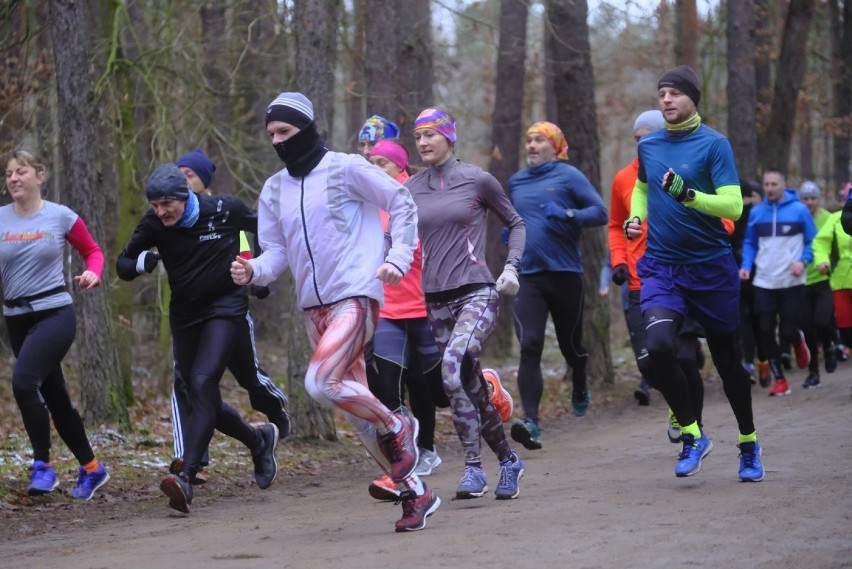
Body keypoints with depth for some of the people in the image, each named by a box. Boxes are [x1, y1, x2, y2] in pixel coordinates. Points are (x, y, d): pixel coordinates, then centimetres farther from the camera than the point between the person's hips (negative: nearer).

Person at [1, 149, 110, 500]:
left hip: (55, 313, -5)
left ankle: (42, 464, -12)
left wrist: (93, 274, -12)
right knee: (54, 397, 12)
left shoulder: (61, 216, -4)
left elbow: (93, 251, 8)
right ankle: (91, 468, 28)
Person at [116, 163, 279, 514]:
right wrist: (142, 262, -24)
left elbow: (265, 229, 7)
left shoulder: (224, 210, -12)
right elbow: (123, 266, -2)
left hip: (225, 308, -5)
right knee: (201, 400, 6)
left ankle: (186, 477, -32)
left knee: (203, 383, -22)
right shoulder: (153, 225, -7)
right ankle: (259, 440, 34)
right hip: (185, 315, 5)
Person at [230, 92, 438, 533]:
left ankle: (396, 427, -1)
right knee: (358, 412, 7)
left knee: (320, 382, -25)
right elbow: (275, 252, 9)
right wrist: (252, 271, -12)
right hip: (314, 309, 7)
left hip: (355, 297, -7)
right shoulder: (274, 190, 12)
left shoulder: (346, 168, -5)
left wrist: (398, 257, -11)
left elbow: (401, 204, 0)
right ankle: (414, 492, 17)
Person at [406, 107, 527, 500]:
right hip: (437, 301, 4)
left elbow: (516, 224, 11)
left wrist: (511, 267, -2)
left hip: (477, 293, -4)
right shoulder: (410, 190, 8)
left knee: (453, 364, -28)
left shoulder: (477, 180, 0)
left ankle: (474, 468, -21)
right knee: (472, 389, 7)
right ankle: (508, 461, 28)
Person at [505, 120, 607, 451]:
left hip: (565, 274, -3)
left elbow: (600, 212, -9)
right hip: (528, 276, 3)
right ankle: (530, 421, -22)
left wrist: (568, 215, -23)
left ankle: (580, 389, 45)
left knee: (570, 343, 11)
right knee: (529, 346, -14)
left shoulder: (568, 176, -2)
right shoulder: (516, 182, 14)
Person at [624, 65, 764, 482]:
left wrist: (688, 194, -31)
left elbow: (733, 205, -17)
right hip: (661, 266, 3)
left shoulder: (713, 144, -8)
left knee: (728, 360, 9)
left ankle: (748, 444, 31)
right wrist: (635, 217, 7)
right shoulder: (648, 146, 6)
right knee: (658, 345, -22)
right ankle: (691, 435, -3)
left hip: (711, 267, -3)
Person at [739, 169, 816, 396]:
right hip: (763, 283, 3)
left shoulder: (799, 210, -4)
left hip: (792, 282, -3)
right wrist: (746, 265, -3)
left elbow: (812, 241, 2)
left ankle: (798, 341, 35)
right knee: (765, 332, -3)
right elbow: (749, 244, 13)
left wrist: (803, 261, -14)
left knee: (787, 332, -3)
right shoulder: (756, 212, 4)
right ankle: (779, 379, 9)